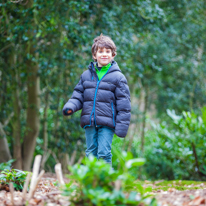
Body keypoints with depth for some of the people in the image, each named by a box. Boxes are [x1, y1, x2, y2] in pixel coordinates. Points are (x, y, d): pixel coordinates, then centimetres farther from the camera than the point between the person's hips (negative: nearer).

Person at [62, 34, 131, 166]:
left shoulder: (118, 77, 0)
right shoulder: (86, 75, 10)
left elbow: (124, 104, -1)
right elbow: (79, 95, 17)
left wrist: (122, 126, -7)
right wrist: (70, 106, -4)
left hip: (107, 123, -4)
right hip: (89, 122, 4)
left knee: (104, 153, -8)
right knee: (91, 153, 9)